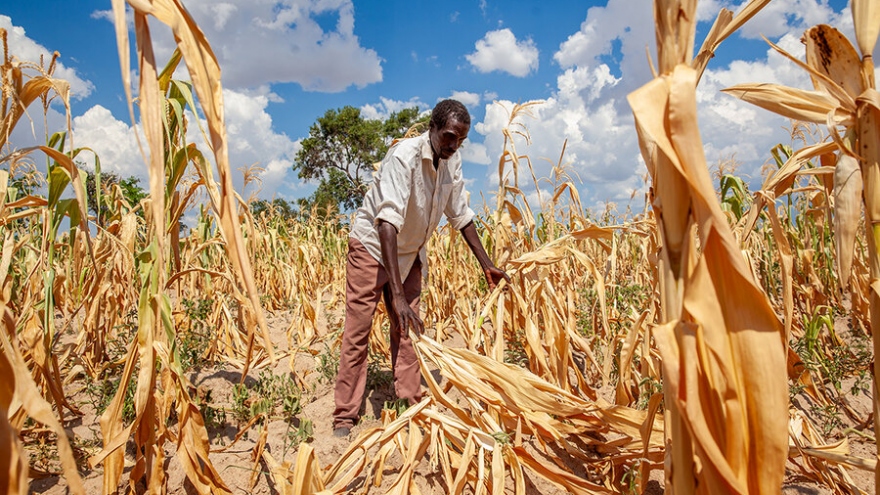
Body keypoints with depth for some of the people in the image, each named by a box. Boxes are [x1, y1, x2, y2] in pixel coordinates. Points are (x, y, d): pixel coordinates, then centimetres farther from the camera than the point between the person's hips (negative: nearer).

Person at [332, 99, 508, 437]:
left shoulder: (452, 162, -8)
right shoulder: (405, 156, -29)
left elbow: (460, 214, 3)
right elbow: (388, 220, -39)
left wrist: (486, 264, -1)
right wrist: (397, 294, -46)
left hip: (410, 252, 6)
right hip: (372, 246, -6)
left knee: (406, 330, 7)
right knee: (357, 333, -2)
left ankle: (411, 404, 15)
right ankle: (345, 416, 6)